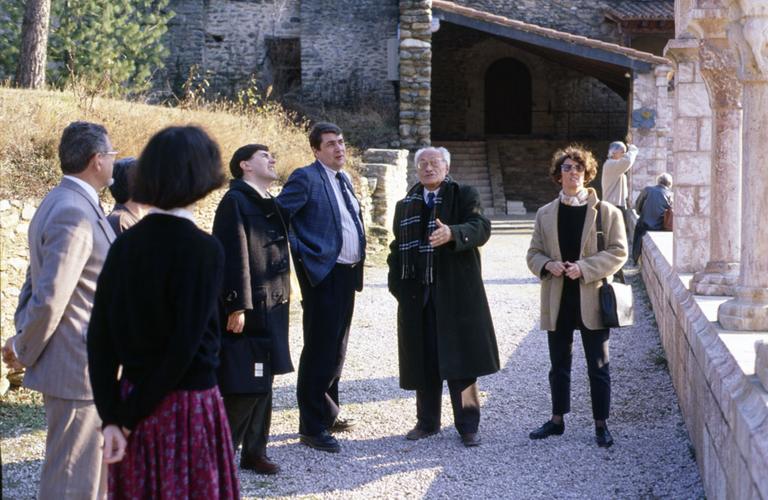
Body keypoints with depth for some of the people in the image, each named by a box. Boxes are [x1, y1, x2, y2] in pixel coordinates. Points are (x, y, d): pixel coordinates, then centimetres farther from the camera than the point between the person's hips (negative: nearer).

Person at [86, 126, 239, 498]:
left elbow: (100, 338, -2)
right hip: (186, 405, -5)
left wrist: (112, 417, -3)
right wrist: (130, 415, -10)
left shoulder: (125, 245, 0)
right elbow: (185, 345, -18)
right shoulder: (203, 250, -15)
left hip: (132, 394, 6)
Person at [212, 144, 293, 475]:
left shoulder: (270, 204, 17)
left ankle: (254, 452, 21)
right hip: (247, 311, -9)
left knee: (262, 384, 13)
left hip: (272, 310, 9)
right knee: (242, 388, -6)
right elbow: (235, 258, -18)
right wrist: (238, 307, -22)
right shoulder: (235, 202, -12)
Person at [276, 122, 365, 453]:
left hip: (347, 274, 9)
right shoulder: (306, 178, -11)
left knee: (336, 349, 16)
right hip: (322, 274, -9)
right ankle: (312, 426, 1)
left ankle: (327, 413, 29)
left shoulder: (343, 180, 16)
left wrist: (357, 259, 14)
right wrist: (301, 255, -16)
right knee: (319, 350, -5)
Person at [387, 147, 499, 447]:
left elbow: (481, 228, -15)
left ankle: (467, 426, 6)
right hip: (417, 296, 4)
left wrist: (452, 233, -33)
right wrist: (397, 285, 4)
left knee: (460, 359, -2)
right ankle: (427, 422, 19)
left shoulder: (464, 196, 2)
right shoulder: (405, 205, 15)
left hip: (455, 294, -4)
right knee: (423, 360, 7)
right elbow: (397, 248, 16)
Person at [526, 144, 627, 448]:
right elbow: (534, 254, 11)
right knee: (559, 364, 13)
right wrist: (547, 265, -12)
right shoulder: (546, 214, 8)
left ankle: (601, 424, 12)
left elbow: (618, 252, -7)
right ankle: (557, 420, 25)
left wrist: (584, 267, -18)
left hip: (591, 299, -3)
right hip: (557, 301, 3)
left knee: (598, 366, 3)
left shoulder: (607, 212, -3)